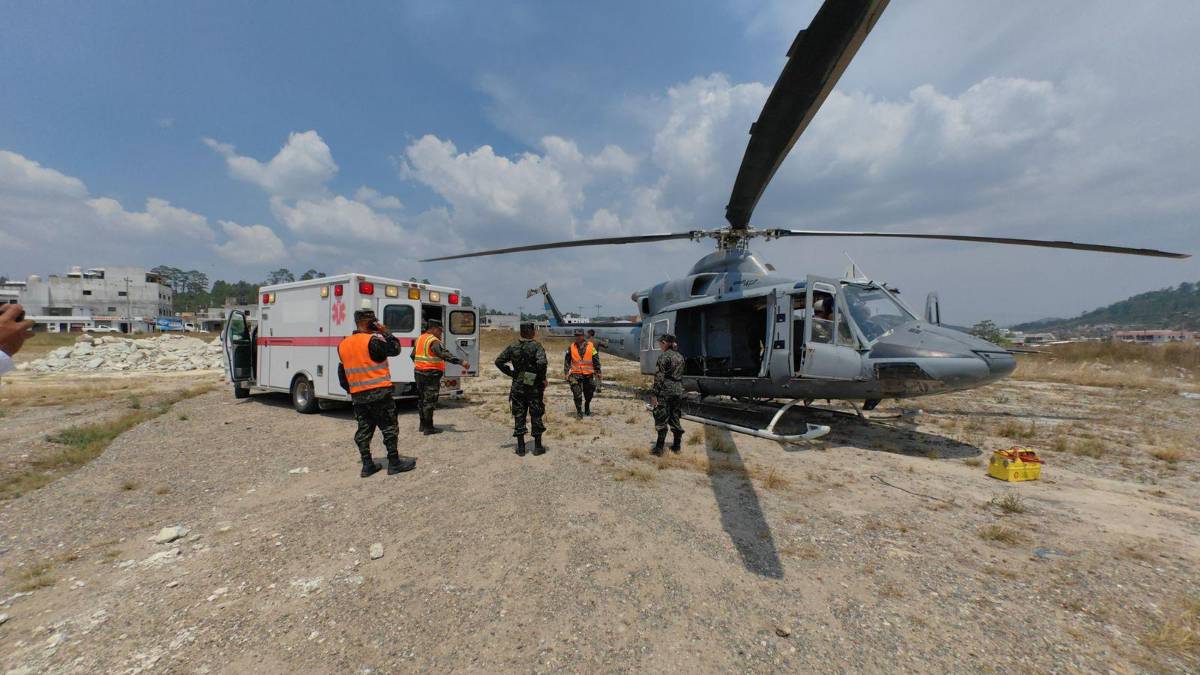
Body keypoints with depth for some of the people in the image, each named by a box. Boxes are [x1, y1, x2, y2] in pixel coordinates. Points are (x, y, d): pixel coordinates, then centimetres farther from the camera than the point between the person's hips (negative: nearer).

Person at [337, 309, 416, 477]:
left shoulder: (343, 345, 10)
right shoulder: (372, 340, -15)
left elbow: (342, 373, 15)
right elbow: (395, 349, -8)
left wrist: (351, 389, 24)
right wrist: (385, 332, -1)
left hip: (357, 395, 7)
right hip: (379, 392, -7)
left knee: (364, 429, 12)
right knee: (389, 427, 2)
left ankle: (367, 465, 16)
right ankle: (394, 462, 8)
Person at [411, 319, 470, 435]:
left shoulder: (420, 338, 13)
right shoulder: (434, 341, -16)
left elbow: (413, 355, 23)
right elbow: (445, 355, -30)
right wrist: (461, 362, -37)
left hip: (419, 373, 9)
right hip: (431, 375, -9)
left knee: (422, 399, 17)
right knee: (429, 401, -3)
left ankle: (423, 425, 28)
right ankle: (428, 428, 2)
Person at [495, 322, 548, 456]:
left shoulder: (513, 346, 3)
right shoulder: (536, 346, -11)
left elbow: (499, 361, 3)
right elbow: (541, 362, -27)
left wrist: (511, 373, 8)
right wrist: (543, 378, -13)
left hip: (517, 386, 3)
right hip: (533, 386, -3)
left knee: (519, 416, 10)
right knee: (536, 416, 8)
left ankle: (520, 447, 15)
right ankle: (538, 447, 15)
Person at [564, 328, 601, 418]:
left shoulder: (591, 346, -2)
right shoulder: (571, 347, 1)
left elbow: (596, 361, 3)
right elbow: (567, 361, 8)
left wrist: (598, 373, 3)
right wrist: (566, 373, 4)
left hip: (588, 374, 1)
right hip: (575, 374, -1)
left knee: (589, 394, 13)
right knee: (577, 394, -10)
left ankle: (587, 409, 38)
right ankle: (579, 411, 4)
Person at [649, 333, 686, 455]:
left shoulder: (664, 356, -12)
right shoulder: (680, 356, 11)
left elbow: (659, 377, -16)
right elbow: (680, 375, 15)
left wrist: (654, 394, -14)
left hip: (665, 391, -7)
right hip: (678, 391, 7)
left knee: (661, 419, 0)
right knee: (675, 419, 15)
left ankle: (659, 447, 4)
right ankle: (676, 445, 23)